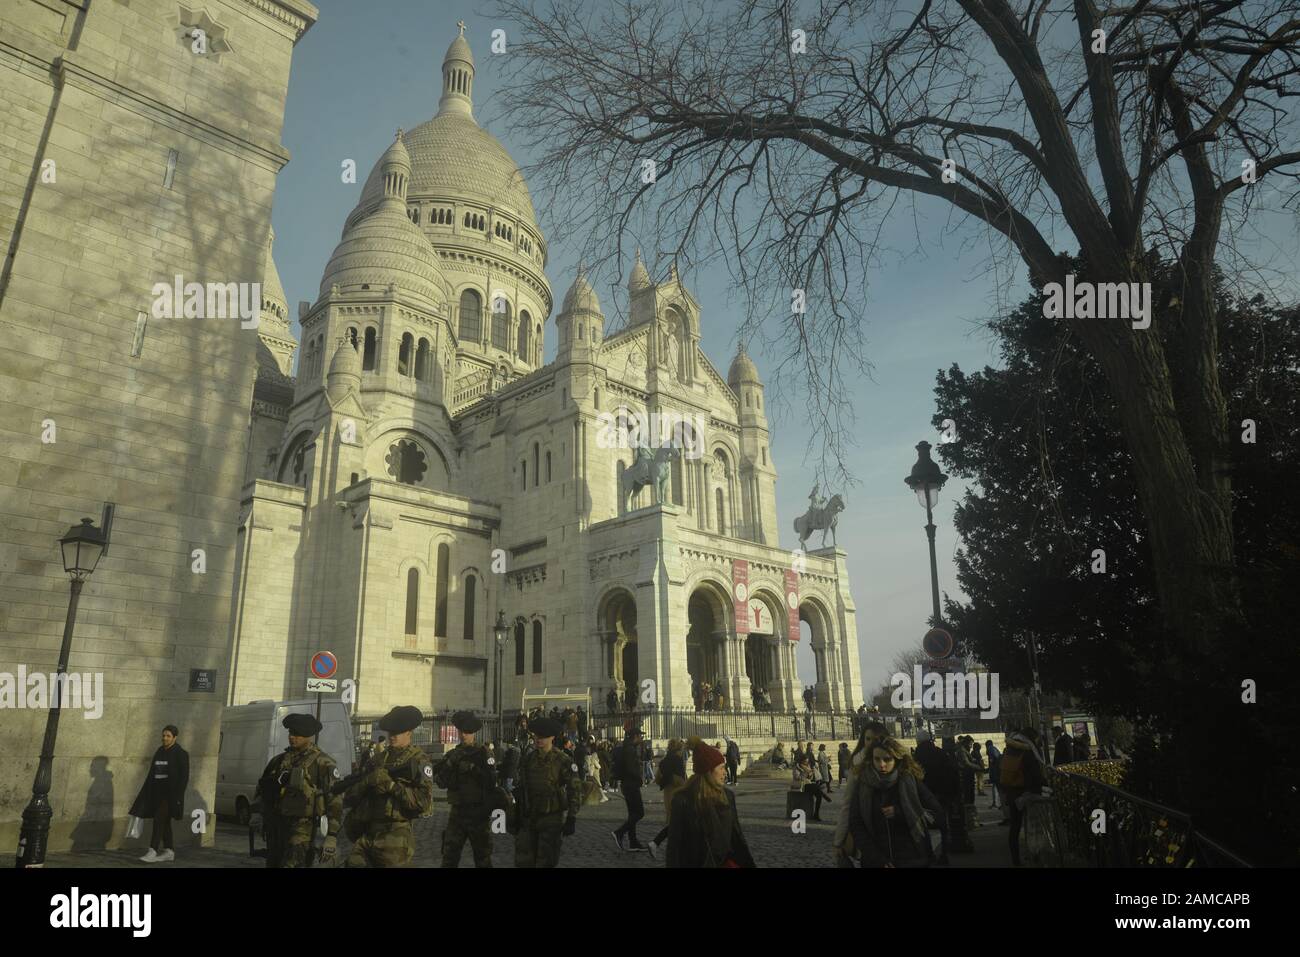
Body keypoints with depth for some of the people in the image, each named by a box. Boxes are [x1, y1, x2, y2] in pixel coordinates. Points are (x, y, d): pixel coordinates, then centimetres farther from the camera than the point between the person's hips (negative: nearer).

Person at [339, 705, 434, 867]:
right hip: (366, 835, 5)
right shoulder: (378, 760, 15)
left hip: (394, 838, -5)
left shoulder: (418, 760, -4)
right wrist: (366, 782, -10)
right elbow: (349, 797, 10)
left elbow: (424, 802, -16)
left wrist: (391, 785, -16)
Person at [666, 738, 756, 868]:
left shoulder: (727, 796, 6)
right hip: (695, 863, -4)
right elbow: (674, 844, -6)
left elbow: (737, 835, 12)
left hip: (725, 861, 4)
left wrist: (750, 864, 11)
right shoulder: (682, 800, -9)